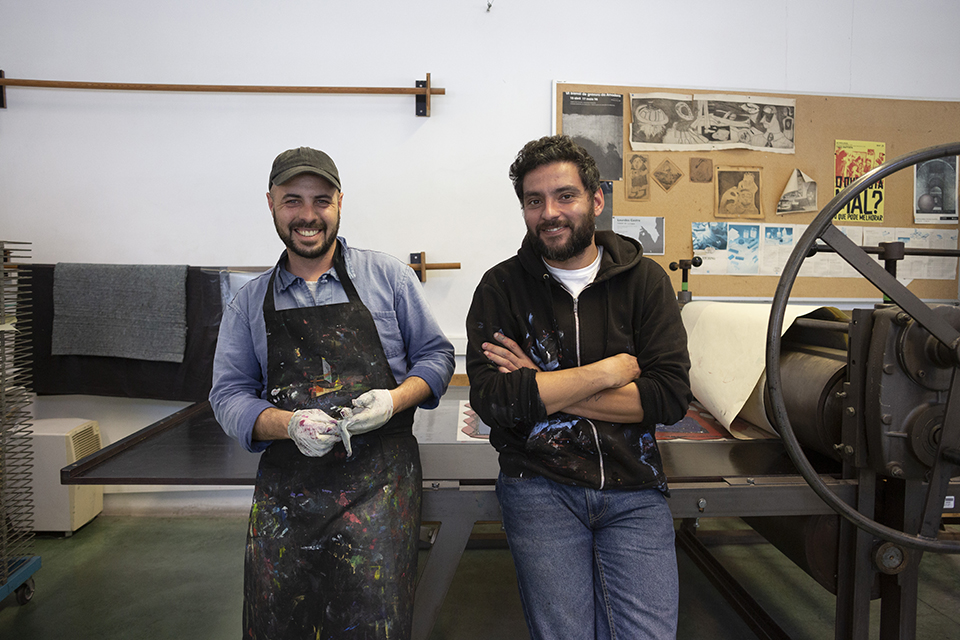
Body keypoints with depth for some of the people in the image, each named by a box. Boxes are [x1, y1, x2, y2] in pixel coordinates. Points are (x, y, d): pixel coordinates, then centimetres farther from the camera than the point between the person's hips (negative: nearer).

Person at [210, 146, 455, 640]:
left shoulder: (388, 276, 5)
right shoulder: (249, 302, 11)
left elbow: (436, 355, 9)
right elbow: (228, 396, 8)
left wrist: (394, 399, -11)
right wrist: (289, 423, -11)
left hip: (379, 476, -2)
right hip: (284, 484, 2)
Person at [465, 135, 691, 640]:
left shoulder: (645, 280, 3)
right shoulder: (501, 287, 0)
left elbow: (671, 396, -7)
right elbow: (492, 400, -13)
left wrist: (543, 389, -11)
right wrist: (610, 371, -11)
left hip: (633, 487, 2)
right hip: (541, 488, -1)